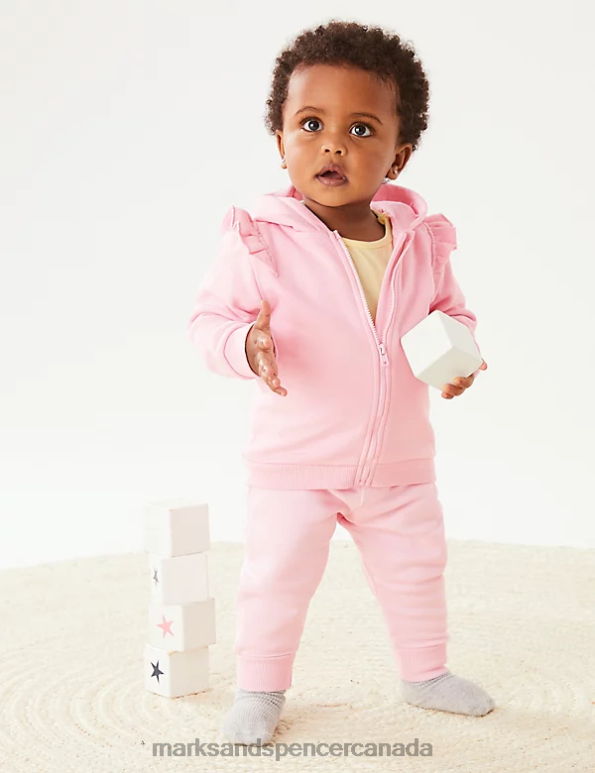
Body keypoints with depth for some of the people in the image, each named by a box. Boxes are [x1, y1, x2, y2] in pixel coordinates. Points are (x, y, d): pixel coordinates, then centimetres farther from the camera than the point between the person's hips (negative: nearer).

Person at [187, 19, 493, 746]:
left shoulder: (421, 242, -7)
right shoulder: (261, 240, -17)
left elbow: (453, 311, 8)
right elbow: (209, 317, -12)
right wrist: (247, 344, -33)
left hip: (399, 460, 4)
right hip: (295, 461, -3)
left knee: (415, 570, 18)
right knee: (277, 576, 3)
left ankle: (425, 672, 41)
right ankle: (260, 686, 27)